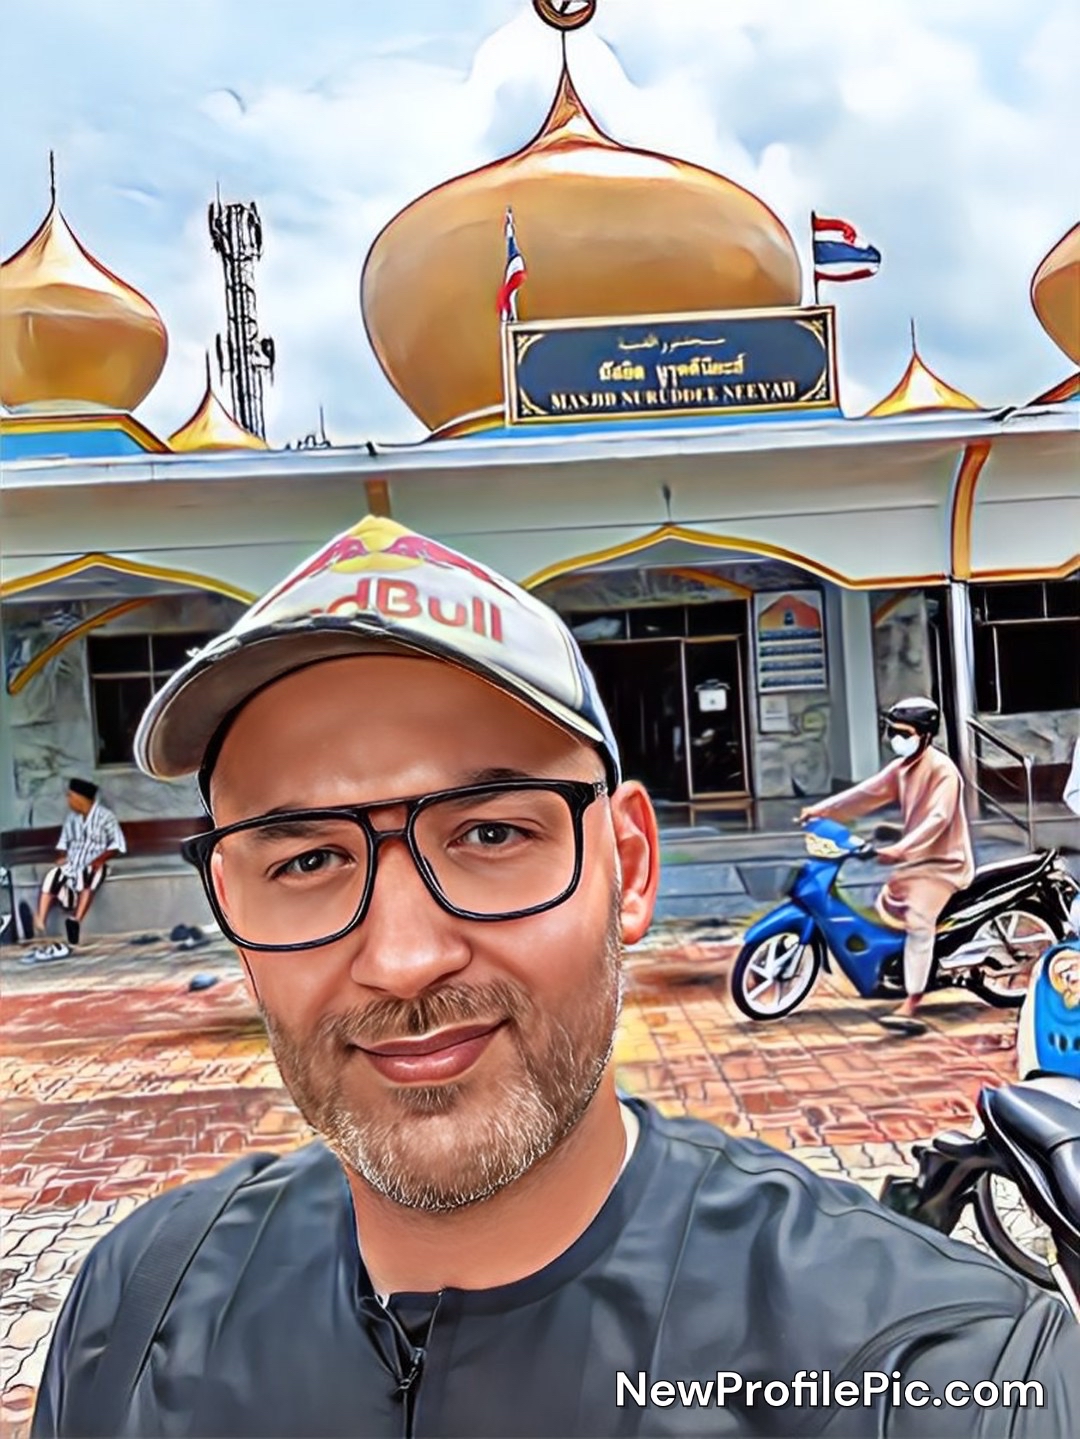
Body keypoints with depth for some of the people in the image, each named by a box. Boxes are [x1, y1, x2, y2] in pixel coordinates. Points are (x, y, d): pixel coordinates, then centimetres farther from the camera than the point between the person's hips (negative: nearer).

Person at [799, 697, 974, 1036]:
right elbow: (866, 793, 6)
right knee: (885, 908, 17)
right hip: (915, 858, 10)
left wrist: (900, 849, -37)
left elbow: (937, 819, -27)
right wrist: (822, 809, -5)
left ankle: (909, 1008, -30)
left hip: (942, 861, -10)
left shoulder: (942, 770, -17)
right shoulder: (901, 768, 10)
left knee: (918, 923, -24)